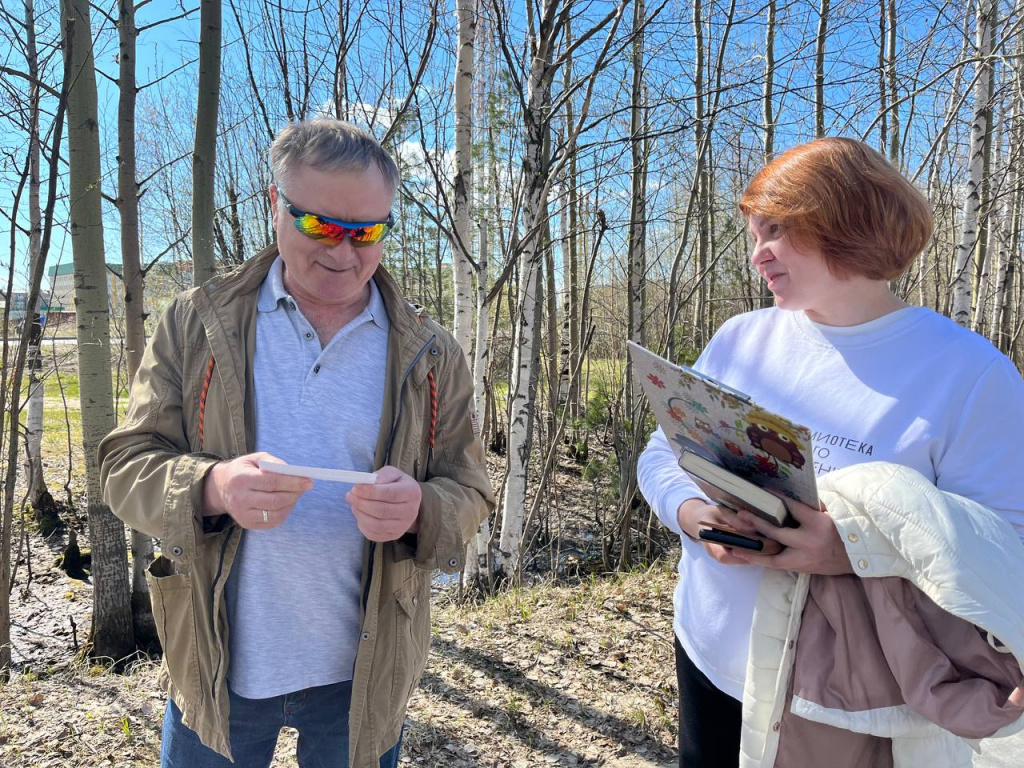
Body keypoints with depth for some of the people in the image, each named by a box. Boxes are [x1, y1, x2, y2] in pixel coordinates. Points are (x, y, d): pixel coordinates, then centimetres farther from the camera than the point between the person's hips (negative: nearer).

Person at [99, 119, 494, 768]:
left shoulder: (432, 356, -3)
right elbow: (127, 466, -4)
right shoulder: (196, 323, -4)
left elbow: (469, 493, -1)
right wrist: (213, 488, -26)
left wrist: (418, 509, -25)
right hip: (218, 665, 0)